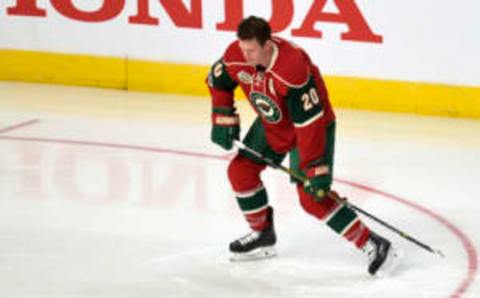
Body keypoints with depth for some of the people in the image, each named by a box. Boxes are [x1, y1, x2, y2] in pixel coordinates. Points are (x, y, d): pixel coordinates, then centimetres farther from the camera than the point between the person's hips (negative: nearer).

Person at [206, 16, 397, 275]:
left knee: (312, 196, -16)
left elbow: (309, 123, -36)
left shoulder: (293, 70, -39)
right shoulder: (236, 55, -18)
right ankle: (262, 234, 23)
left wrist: (314, 169, -34)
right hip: (271, 123, 7)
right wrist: (223, 120, -3)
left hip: (314, 123, -7)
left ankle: (373, 246, -11)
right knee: (240, 171, 3)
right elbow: (218, 81, 4)